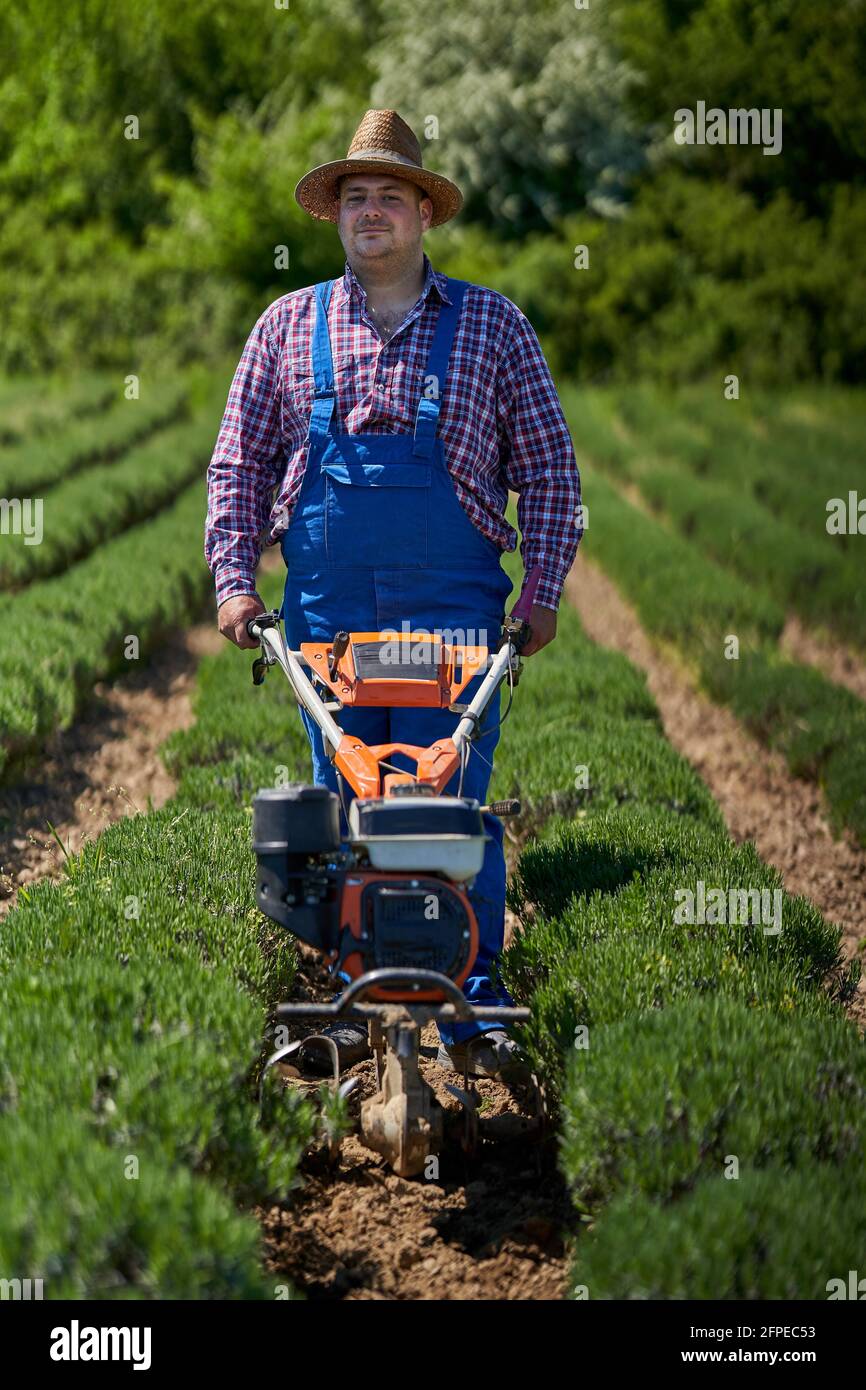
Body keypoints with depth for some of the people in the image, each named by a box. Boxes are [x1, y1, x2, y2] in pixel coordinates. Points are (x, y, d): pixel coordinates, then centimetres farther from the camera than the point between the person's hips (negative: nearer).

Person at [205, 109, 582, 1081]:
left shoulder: (490, 325, 7)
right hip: (325, 598, 2)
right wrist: (233, 577, 3)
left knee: (454, 800, -6)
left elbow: (547, 463, 7)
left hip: (452, 598, -2)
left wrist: (544, 589, 0)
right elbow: (240, 461, 13)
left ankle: (473, 1009, 1)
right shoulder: (288, 326, 11)